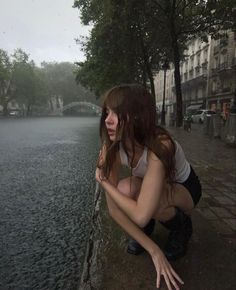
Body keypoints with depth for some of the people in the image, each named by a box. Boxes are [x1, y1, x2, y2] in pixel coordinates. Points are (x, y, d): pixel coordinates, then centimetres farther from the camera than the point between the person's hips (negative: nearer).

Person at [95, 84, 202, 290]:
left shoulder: (159, 146, -39)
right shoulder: (112, 147, -23)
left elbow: (141, 216, -43)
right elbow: (113, 208, -24)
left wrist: (103, 180, -30)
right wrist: (153, 250, -28)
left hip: (185, 188, -3)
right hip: (150, 185, 4)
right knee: (125, 193, -30)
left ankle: (182, 226, -2)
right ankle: (146, 226, 5)